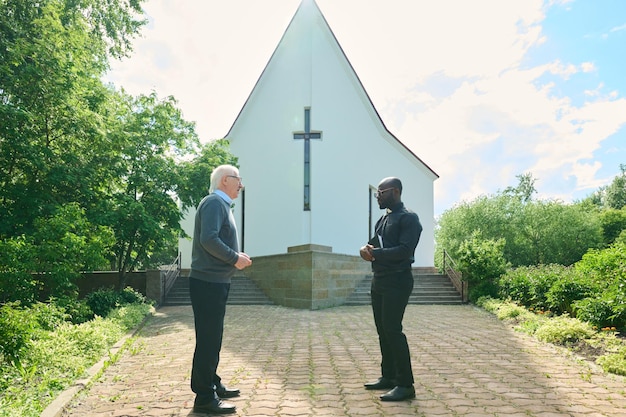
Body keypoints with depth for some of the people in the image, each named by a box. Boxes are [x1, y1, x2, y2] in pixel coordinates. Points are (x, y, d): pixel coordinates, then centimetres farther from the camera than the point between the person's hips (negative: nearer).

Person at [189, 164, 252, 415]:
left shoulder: (221, 205, 18)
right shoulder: (214, 202, -13)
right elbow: (208, 239, -25)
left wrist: (234, 257, 8)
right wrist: (235, 258, -16)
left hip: (215, 282, 10)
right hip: (208, 282, -10)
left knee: (213, 337, 18)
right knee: (207, 339, -5)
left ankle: (212, 385, 30)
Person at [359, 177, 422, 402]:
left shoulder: (408, 218, -10)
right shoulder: (383, 219, 18)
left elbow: (405, 250, -20)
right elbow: (373, 243, 17)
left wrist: (375, 253, -16)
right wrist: (366, 249, -6)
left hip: (397, 281, -9)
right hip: (379, 279, 9)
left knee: (393, 329, -11)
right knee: (382, 330, 11)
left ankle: (405, 385, -5)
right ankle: (388, 376, 21)